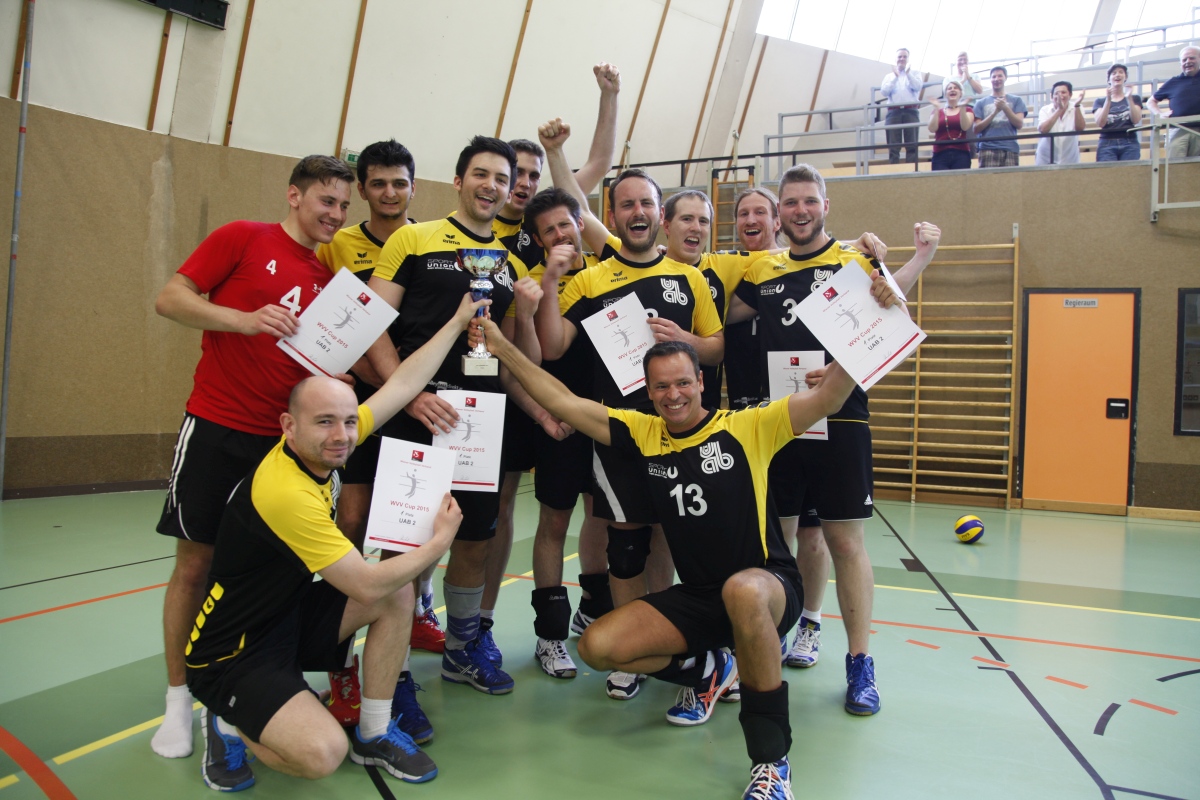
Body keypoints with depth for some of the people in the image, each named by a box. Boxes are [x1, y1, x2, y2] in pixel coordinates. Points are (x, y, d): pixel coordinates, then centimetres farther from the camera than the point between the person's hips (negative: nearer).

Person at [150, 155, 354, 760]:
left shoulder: (325, 279, 13)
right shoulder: (243, 239, -2)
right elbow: (170, 298, -6)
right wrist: (244, 318, -21)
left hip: (282, 438, 5)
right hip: (216, 429, -4)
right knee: (196, 562, 3)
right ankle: (178, 702, 16)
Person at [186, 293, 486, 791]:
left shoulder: (321, 449, -7)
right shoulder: (284, 492, -31)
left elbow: (400, 385, 1)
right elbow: (367, 585, -27)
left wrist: (457, 322, 3)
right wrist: (441, 540, -13)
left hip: (292, 615, 9)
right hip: (231, 655, -9)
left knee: (398, 594, -4)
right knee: (323, 754, -27)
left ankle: (374, 734, 8)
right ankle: (230, 726, 5)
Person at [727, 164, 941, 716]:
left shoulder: (853, 260, 4)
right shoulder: (763, 272, 13)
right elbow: (719, 316, 21)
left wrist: (922, 256, -20)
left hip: (839, 420, -4)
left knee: (844, 539, -1)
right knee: (779, 532, 11)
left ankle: (860, 663, 10)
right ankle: (805, 625, 33)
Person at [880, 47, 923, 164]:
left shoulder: (914, 74, 17)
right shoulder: (889, 76, 19)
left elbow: (917, 87, -2)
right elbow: (884, 92, 2)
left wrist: (908, 73, -7)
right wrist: (895, 77, -4)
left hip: (911, 112, -1)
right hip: (894, 112, 1)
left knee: (912, 144, -7)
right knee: (893, 146, -7)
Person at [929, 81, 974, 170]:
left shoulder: (967, 110, 15)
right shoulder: (937, 111, 16)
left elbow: (965, 127, -5)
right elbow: (932, 129, -2)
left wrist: (962, 108, -11)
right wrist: (936, 109, -7)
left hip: (961, 154, 0)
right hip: (940, 154, 0)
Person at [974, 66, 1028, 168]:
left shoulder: (1016, 100, 18)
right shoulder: (981, 103, 17)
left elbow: (1019, 124, 6)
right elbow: (976, 129, 5)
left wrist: (1005, 108, -5)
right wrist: (995, 111, -5)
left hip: (1010, 149, 1)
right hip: (987, 149, -1)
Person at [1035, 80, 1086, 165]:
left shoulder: (1076, 109, -1)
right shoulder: (1045, 110, -2)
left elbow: (1080, 128, -17)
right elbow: (1043, 129, -21)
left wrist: (1077, 106, -27)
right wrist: (1059, 109, -27)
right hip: (1046, 160, 0)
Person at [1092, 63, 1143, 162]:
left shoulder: (1134, 98, 17)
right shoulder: (1100, 101, 14)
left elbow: (1136, 120, 1)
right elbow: (1100, 123, -2)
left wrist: (1129, 99, -8)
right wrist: (1108, 100, -10)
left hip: (1129, 143, 1)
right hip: (1107, 144, -1)